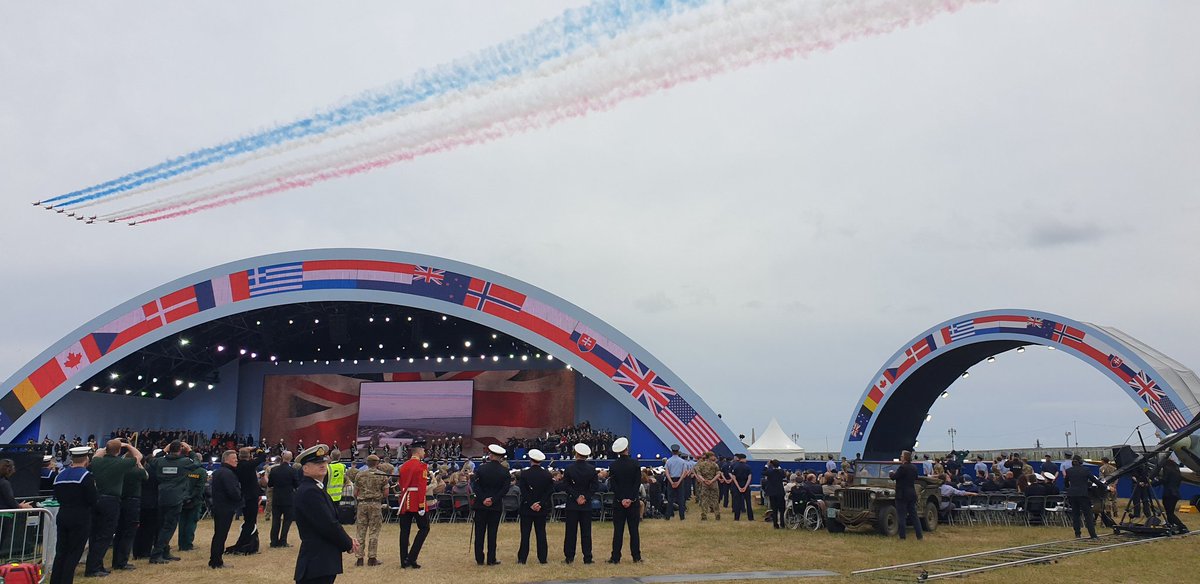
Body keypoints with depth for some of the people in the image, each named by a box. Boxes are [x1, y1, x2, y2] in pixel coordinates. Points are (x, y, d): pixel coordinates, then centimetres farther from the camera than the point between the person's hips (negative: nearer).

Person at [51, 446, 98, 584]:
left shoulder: (60, 475, 6)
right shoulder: (86, 476, -15)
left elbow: (57, 497, 14)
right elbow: (94, 499, -17)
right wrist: (96, 490, 2)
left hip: (62, 517, 6)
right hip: (81, 519, -6)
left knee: (61, 552, 15)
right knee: (74, 554, 2)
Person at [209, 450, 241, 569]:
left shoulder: (217, 472, 16)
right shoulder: (227, 473, -18)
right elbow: (233, 492, -27)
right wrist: (239, 494, -6)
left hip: (218, 507, 10)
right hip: (226, 509, -10)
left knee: (219, 534, 16)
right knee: (221, 535, -4)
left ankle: (215, 560, 23)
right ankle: (216, 562, 1)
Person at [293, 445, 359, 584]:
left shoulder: (316, 489, 16)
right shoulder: (309, 491, -16)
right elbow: (328, 526, -20)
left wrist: (347, 540, 2)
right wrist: (349, 544, -7)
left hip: (322, 564, 10)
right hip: (316, 566, -10)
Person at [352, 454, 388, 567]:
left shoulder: (359, 475, 4)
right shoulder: (382, 475, -1)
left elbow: (355, 493, 5)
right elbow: (386, 493, -3)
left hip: (362, 504, 2)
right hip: (376, 504, -2)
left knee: (361, 532, 8)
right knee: (374, 532, 3)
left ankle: (359, 558, 8)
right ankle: (372, 558, 3)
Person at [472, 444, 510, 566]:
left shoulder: (481, 468, -4)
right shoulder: (504, 471, -4)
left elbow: (475, 486, -8)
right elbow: (505, 488, -9)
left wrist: (483, 499, -8)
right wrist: (493, 499, -9)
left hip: (481, 505, 0)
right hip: (496, 506, 0)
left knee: (479, 533, 8)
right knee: (492, 533, 6)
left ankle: (479, 559, 11)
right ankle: (491, 559, 7)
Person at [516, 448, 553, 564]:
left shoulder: (524, 474, -9)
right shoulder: (547, 474, -2)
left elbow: (523, 492, -11)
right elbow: (549, 491, -5)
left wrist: (531, 504, -8)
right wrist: (540, 503, -8)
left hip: (527, 508, -2)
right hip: (542, 508, 2)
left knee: (525, 533, 4)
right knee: (541, 533, 8)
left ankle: (522, 558, 5)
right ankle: (542, 558, 7)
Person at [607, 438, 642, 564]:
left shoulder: (613, 466, -4)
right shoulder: (635, 464, -5)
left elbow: (612, 486, -6)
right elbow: (638, 484, -8)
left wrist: (622, 499, -6)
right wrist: (631, 499, -8)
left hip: (618, 502, 0)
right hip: (633, 501, 0)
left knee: (618, 531, 4)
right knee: (634, 530, 7)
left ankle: (615, 557, 4)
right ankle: (636, 557, 9)